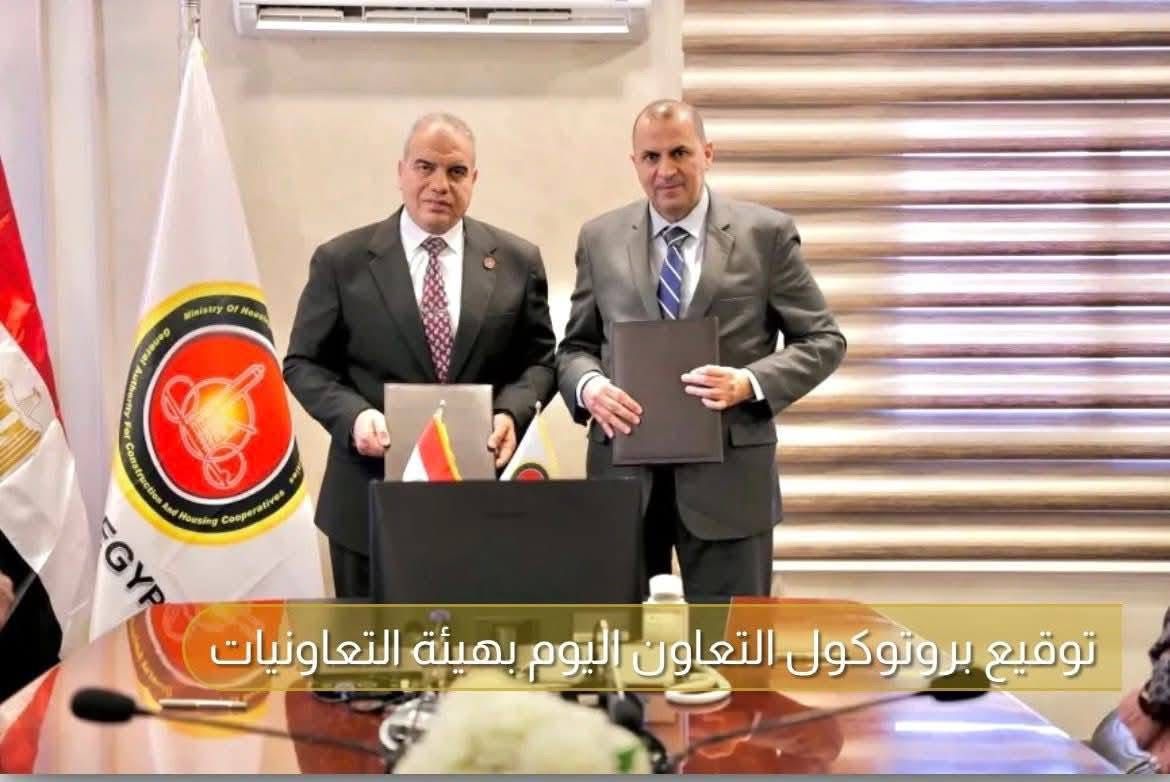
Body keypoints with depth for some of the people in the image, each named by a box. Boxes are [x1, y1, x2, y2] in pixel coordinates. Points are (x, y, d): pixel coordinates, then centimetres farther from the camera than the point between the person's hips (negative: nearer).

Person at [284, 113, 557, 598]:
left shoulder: (517, 261, 5)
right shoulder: (341, 261, 1)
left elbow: (540, 359, 9)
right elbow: (304, 363, 3)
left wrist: (510, 413, -12)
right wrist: (354, 415, -15)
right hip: (371, 499, -1)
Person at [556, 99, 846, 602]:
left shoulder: (766, 233, 1)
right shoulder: (600, 238, 9)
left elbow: (822, 340, 2)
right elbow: (575, 347, 13)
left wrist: (750, 383, -15)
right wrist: (590, 386, -10)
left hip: (728, 474, -2)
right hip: (624, 468, 2)